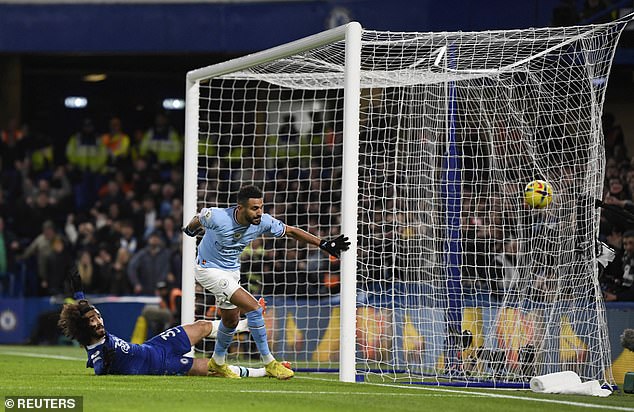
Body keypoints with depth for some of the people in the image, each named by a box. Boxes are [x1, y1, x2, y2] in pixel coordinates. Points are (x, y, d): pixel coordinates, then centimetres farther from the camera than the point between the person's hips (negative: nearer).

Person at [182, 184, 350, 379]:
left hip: (232, 271, 7)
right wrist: (190, 230, 15)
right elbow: (198, 218, -8)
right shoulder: (217, 218, -30)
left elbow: (290, 231, -6)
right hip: (209, 269, -7)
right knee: (254, 308, -18)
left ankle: (217, 362, 45)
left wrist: (324, 244, -11)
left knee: (231, 320, 20)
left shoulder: (263, 222, -17)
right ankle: (269, 363, -9)